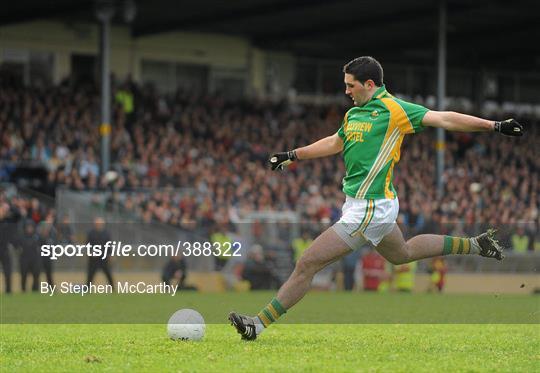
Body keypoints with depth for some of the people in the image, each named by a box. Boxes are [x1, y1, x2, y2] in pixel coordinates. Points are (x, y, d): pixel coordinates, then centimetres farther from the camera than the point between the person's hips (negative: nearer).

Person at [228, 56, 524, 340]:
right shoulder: (353, 114, 12)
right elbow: (335, 143, 31)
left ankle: (259, 323, -4)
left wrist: (494, 125, -19)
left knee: (307, 264, -9)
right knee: (402, 253, 31)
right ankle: (474, 245, 37)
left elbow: (443, 119, -14)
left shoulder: (393, 109, -13)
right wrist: (293, 155, 33)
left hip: (369, 209, -10)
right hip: (373, 207, 10)